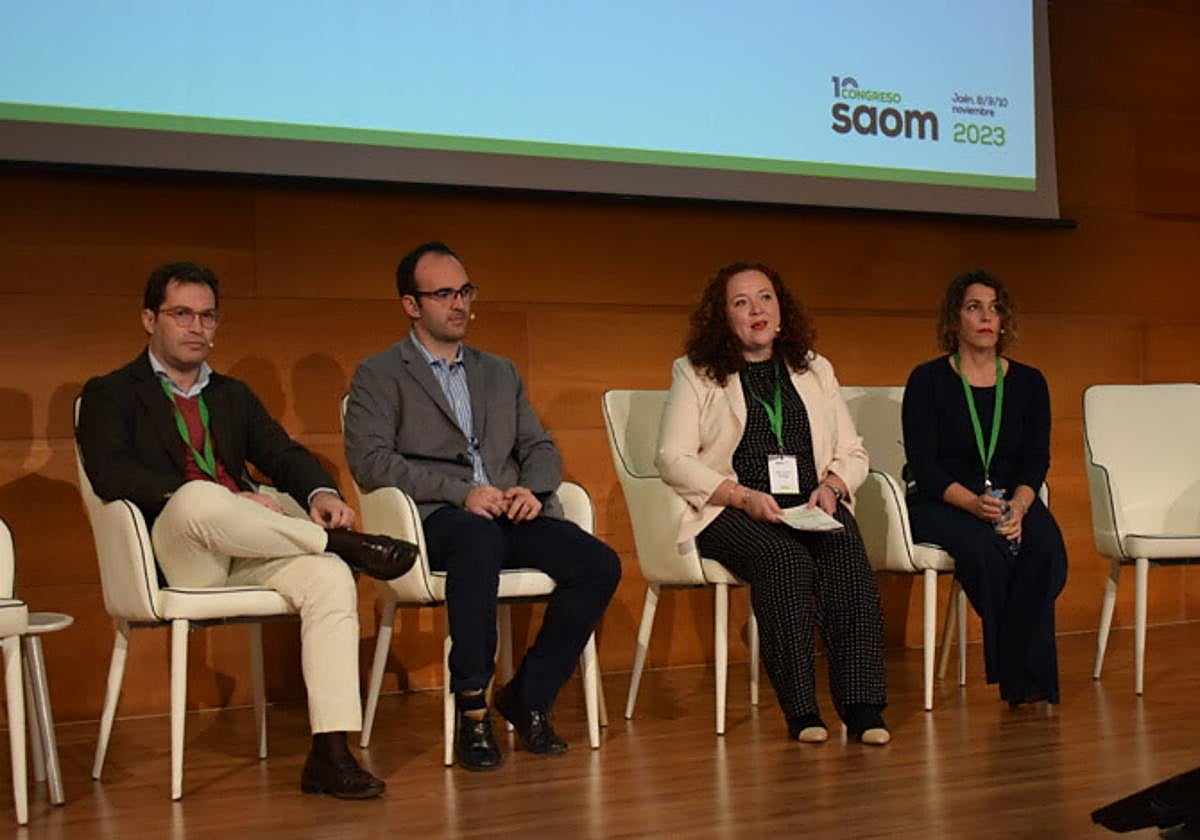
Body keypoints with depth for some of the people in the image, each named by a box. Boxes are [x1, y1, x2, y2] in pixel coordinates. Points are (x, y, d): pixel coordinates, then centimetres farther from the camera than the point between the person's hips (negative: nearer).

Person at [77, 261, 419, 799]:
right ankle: (342, 540, -20)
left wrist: (321, 493, -10)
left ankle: (330, 754, -29)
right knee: (199, 497, -39)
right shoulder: (109, 395, 10)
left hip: (246, 554, 5)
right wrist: (217, 499, -20)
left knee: (330, 577, -25)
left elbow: (285, 456, 16)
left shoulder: (233, 395, 28)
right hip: (170, 556, -5)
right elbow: (112, 475, -9)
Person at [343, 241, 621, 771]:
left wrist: (531, 489, -5)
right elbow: (369, 460, -7)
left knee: (599, 564, -21)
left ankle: (528, 696, -3)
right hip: (434, 519, -5)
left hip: (509, 514, 5)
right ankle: (472, 707, -27)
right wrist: (461, 492, -17)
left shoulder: (500, 373, 25)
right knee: (479, 538, -40)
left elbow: (541, 448, 20)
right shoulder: (378, 376, 7)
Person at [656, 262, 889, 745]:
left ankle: (862, 706, -34)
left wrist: (832, 485, -5)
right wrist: (743, 496, -15)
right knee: (785, 558, -34)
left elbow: (853, 452, 19)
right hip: (730, 512, -3)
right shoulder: (695, 374, 9)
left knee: (847, 556, -30)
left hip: (812, 505, 3)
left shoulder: (815, 370, 21)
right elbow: (673, 459, -2)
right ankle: (800, 711, -31)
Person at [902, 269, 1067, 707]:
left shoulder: (1028, 383, 9)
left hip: (1012, 500, 3)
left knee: (1044, 547, -29)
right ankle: (1022, 671, -18)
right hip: (939, 503, -3)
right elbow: (924, 466, -10)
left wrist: (1018, 504, -19)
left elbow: (1036, 460, 2)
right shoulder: (927, 381, -2)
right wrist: (974, 503, -26)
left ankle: (1023, 676, -20)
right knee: (983, 549, -34)